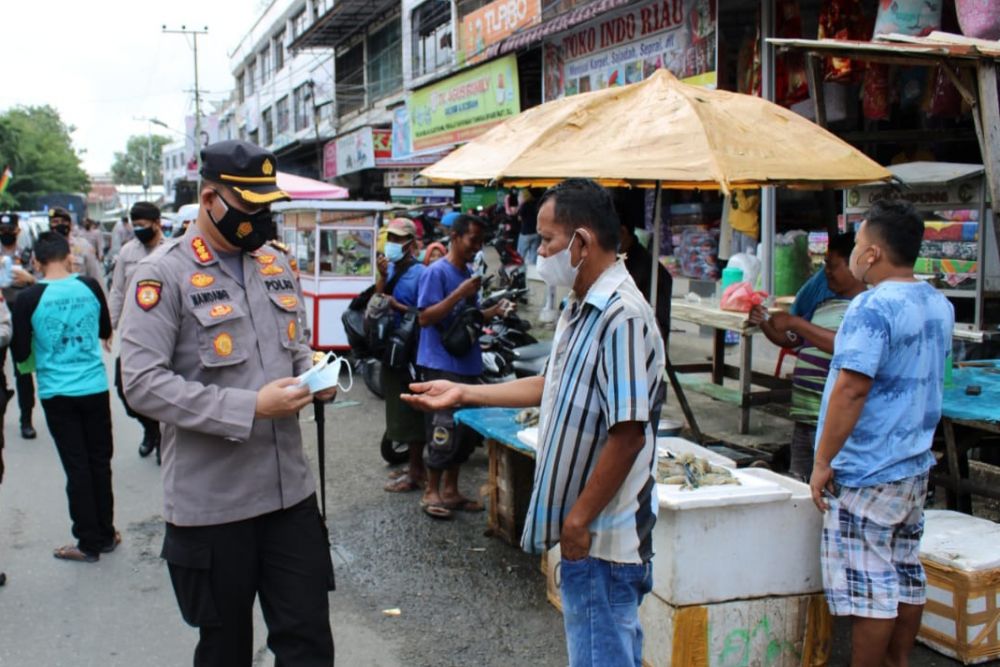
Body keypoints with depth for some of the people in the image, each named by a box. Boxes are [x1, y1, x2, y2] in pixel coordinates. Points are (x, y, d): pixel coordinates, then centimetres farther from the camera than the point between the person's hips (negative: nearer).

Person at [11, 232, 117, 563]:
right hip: (94, 387, 2)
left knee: (77, 467, 6)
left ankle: (88, 542, 14)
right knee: (100, 461, 13)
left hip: (56, 393, -2)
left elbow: (21, 354, -5)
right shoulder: (90, 287, -5)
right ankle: (105, 535, 24)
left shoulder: (28, 298, -12)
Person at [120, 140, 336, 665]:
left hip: (290, 489, 5)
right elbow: (142, 383, -18)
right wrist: (250, 408, -22)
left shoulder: (276, 265, 10)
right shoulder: (163, 274, -10)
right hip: (211, 502, -5)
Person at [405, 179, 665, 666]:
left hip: (603, 535, -10)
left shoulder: (623, 318, -23)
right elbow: (554, 388, 19)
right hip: (585, 531, 10)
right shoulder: (579, 311, 10)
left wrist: (579, 519, -19)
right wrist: (463, 393, 18)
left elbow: (628, 434, -25)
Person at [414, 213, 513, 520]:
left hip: (467, 363, 9)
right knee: (445, 430, -6)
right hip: (442, 365, -8)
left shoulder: (469, 273, 13)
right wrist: (460, 293, -23)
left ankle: (450, 490, 23)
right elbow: (425, 317, -18)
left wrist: (495, 311, 3)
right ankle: (431, 491, 9)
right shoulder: (437, 272, -11)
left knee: (467, 429, 12)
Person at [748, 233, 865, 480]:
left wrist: (796, 322, -20)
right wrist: (765, 324, 6)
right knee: (798, 484, 17)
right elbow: (792, 341, 24)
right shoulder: (826, 303, 17)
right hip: (804, 413, 9)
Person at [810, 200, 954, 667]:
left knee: (870, 586, -1)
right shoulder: (939, 305, 9)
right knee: (906, 576, 16)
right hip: (916, 465, 9)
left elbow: (851, 388, -24)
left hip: (867, 472, -9)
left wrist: (823, 462, -17)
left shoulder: (873, 308, -20)